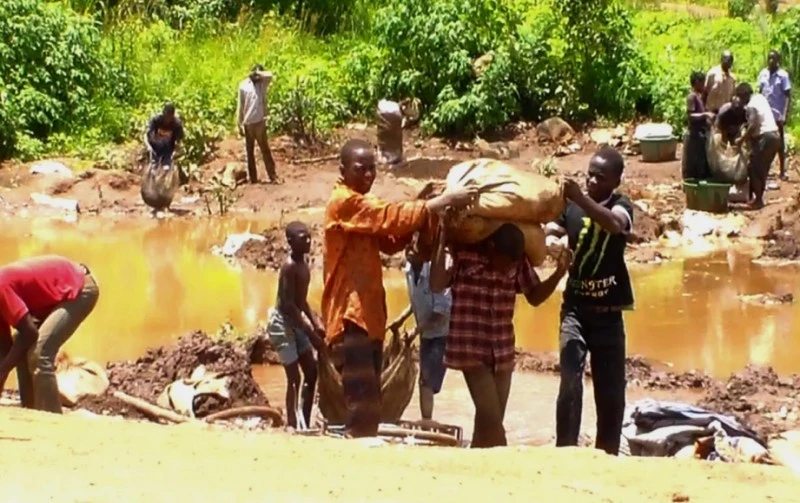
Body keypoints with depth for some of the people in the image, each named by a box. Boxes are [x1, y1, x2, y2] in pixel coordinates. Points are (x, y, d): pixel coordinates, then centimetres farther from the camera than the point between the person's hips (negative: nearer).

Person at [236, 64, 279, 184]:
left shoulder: (263, 83, 4)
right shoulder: (243, 85, 2)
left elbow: (270, 75, -20)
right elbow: (240, 106, 3)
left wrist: (258, 73, -8)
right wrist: (239, 125, -1)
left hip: (260, 122, -1)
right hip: (247, 123, 1)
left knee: (265, 150, 0)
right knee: (249, 151, 8)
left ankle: (273, 177, -2)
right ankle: (253, 178, 14)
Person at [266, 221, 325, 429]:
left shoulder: (303, 264, 7)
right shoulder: (290, 267, -21)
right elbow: (288, 304, -25)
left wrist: (316, 324, 6)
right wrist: (310, 332, -24)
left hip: (296, 323, 9)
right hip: (282, 322, -9)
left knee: (312, 372, 9)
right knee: (294, 377, -11)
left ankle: (305, 423, 14)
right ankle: (292, 425, -8)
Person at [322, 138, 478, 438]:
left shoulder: (362, 206, 22)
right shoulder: (345, 202, -10)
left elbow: (390, 241, 14)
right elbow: (391, 217, -20)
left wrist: (422, 215, -3)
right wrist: (445, 200, -20)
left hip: (368, 315, 10)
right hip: (351, 316, -10)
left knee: (369, 406, 11)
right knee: (364, 408, -16)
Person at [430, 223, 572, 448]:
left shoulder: (518, 261, 2)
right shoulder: (463, 255, -12)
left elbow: (535, 296, 12)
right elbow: (436, 285, -24)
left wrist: (559, 274, -5)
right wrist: (442, 240, -26)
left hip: (502, 351, 6)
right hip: (471, 349, -6)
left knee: (488, 422, 9)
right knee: (492, 420, -14)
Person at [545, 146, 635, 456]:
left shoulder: (621, 207, -6)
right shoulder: (571, 206, 0)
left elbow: (614, 224, -29)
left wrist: (580, 198, -42)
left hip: (608, 312, 0)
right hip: (575, 307, 0)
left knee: (610, 390, 7)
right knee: (570, 383, -15)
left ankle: (607, 453, 21)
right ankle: (565, 451, -8)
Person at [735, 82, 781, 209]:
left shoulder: (751, 106, -12)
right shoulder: (760, 97, 15)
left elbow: (753, 126, -19)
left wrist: (741, 139, -11)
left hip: (765, 138, -10)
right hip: (774, 136, 10)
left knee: (755, 170, -1)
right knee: (762, 170, 16)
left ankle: (758, 200, 2)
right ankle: (758, 198, 21)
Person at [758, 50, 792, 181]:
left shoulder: (783, 75, -9)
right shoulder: (763, 74, 4)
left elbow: (788, 96, -10)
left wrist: (785, 115, -17)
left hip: (777, 114, -4)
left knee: (780, 143, 3)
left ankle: (783, 171, 9)